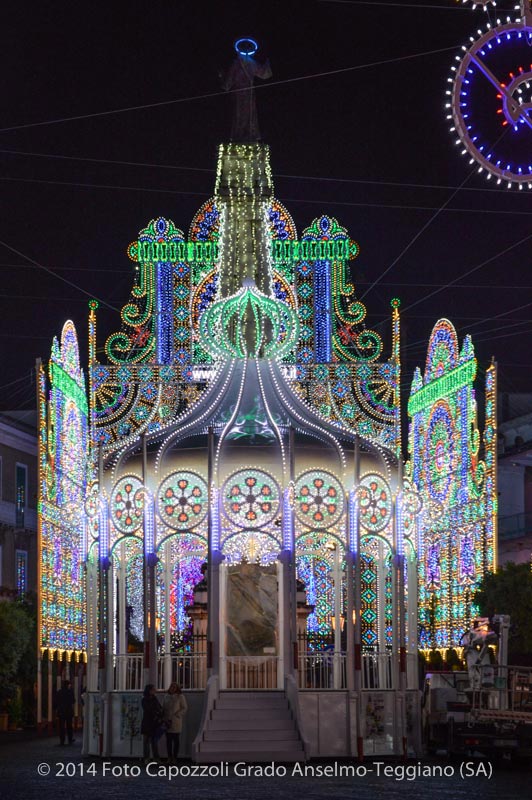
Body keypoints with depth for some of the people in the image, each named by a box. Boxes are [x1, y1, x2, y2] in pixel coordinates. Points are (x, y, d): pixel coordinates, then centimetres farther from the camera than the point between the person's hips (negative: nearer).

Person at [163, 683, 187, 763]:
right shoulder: (167, 697, 13)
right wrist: (165, 719, 0)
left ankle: (175, 757, 1)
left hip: (176, 721, -4)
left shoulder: (180, 697, 0)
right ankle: (169, 757, 6)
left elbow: (184, 708, -2)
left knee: (176, 739, -2)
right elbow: (163, 708, 14)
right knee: (168, 740, 2)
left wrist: (176, 715, -10)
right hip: (167, 721, 4)